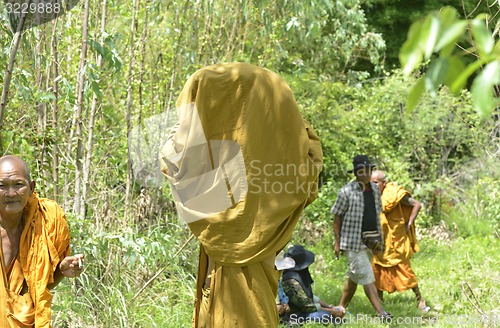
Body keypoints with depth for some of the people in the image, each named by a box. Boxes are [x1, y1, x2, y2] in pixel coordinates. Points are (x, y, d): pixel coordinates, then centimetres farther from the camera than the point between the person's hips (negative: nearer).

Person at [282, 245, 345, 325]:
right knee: (325, 315, -30)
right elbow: (308, 306, -23)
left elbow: (310, 296, 13)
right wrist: (332, 311, -15)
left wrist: (330, 306, 3)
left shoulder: (298, 274, 4)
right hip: (294, 317, -10)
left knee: (340, 310, 8)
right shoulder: (292, 282, -26)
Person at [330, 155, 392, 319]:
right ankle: (381, 312, -12)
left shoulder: (375, 189, 9)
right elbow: (337, 217, -5)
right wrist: (337, 242, -7)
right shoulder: (347, 192, -9)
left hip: (370, 241, 6)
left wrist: (379, 239, 15)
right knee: (366, 277, -10)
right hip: (353, 241, -6)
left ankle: (341, 308, 24)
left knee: (354, 277, 13)